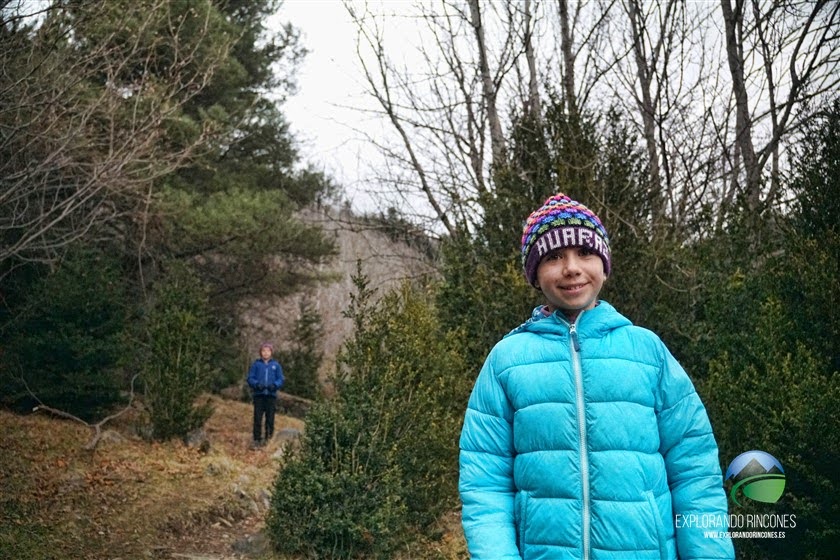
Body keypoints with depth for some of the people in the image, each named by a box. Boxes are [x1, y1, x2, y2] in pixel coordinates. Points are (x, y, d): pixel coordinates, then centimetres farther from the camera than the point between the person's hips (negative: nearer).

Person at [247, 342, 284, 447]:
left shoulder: (276, 365, 9)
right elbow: (250, 378, 5)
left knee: (270, 419, 0)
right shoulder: (256, 364, 7)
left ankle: (268, 438, 8)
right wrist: (257, 384, -14)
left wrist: (274, 385, -13)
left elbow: (281, 379, 7)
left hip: (271, 395, 1)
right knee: (257, 418, -3)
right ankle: (257, 439, 2)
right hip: (258, 395, -1)